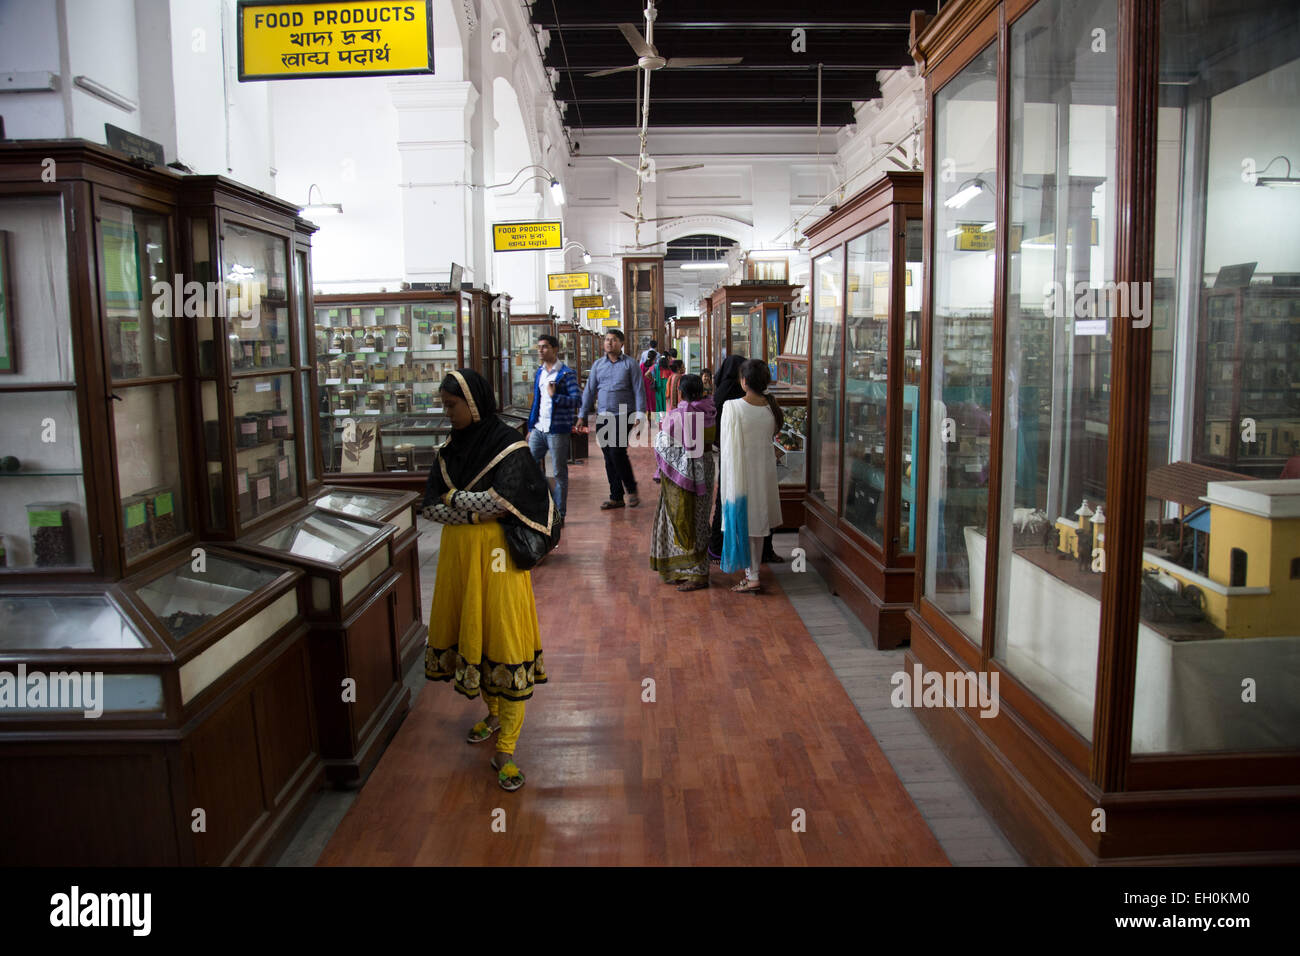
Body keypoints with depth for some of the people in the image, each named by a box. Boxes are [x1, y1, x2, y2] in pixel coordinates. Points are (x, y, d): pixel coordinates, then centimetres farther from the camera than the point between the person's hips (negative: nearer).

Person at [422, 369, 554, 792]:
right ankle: (494, 714, 38)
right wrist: (478, 510, -14)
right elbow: (430, 507, 0)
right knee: (470, 634, 14)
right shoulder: (449, 448, 7)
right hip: (458, 554, 6)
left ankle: (505, 749, 2)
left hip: (496, 557, -6)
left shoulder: (509, 446, -10)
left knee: (504, 643, -4)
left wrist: (454, 498, -10)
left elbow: (503, 499, -23)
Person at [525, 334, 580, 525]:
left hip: (557, 430, -7)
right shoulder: (539, 372, 13)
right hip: (539, 429, 7)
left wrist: (555, 396, -23)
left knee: (560, 473, 2)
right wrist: (531, 427, 20)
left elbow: (577, 400, -14)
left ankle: (559, 514, 12)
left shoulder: (566, 373, -8)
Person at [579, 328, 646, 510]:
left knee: (617, 452, -15)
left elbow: (639, 390, -3)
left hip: (623, 416, -4)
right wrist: (582, 416, 9)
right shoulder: (598, 364, 12)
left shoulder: (630, 364, 1)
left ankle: (631, 489, 6)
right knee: (609, 458, 6)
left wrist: (639, 415, -12)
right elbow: (589, 391, 13)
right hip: (602, 417, 5)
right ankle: (616, 497, 15)